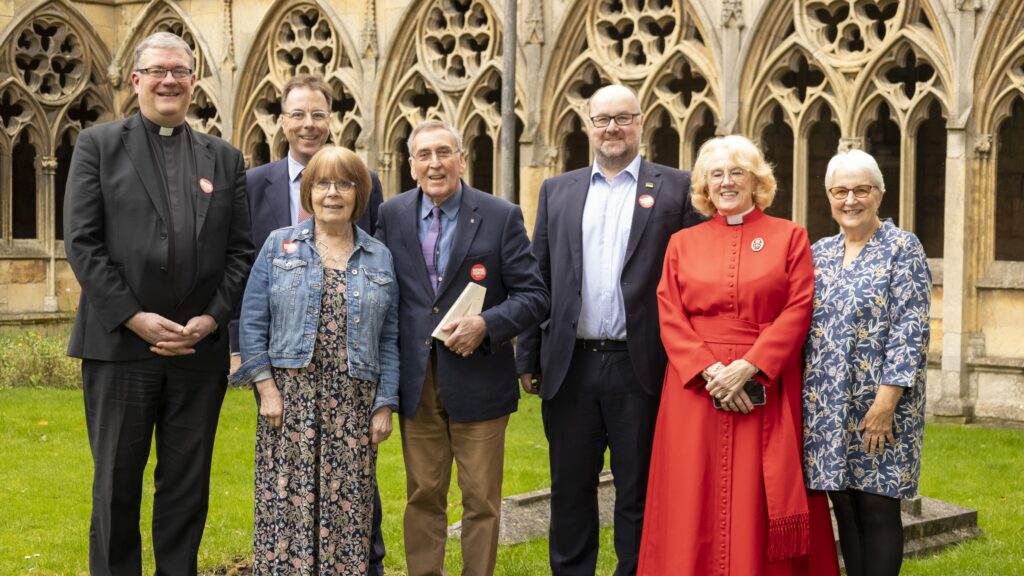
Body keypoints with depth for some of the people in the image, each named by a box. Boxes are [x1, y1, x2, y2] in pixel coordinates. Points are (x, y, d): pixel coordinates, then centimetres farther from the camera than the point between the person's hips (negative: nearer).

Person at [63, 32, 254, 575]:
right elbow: (82, 242, -5)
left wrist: (212, 317, -8)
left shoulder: (224, 157, 12)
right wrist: (135, 318, -13)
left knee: (188, 485, 8)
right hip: (120, 345, -2)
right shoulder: (98, 145, 4)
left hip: (200, 349, 2)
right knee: (117, 483, 6)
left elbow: (240, 250, 7)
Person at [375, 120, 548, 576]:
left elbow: (534, 295, -5)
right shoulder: (392, 215, 4)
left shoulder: (502, 217, -4)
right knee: (423, 496, 11)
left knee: (481, 500, 6)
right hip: (416, 382, 2)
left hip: (478, 380, -2)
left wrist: (485, 324, -20)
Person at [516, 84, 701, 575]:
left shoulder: (676, 188, 2)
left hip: (639, 368, -3)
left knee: (638, 493, 6)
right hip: (570, 367, 3)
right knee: (570, 490, 11)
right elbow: (538, 280, 10)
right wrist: (529, 357, 6)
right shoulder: (557, 191, 12)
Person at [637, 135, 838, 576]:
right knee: (695, 506, 1)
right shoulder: (683, 243, 12)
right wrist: (709, 371, -12)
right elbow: (670, 316, 3)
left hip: (765, 393, -2)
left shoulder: (789, 237, 6)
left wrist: (748, 367, -14)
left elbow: (798, 311, -3)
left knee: (756, 507, -1)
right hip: (695, 390, 2)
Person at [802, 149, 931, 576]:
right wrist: (800, 396, 7)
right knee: (845, 507, 8)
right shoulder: (818, 253, 12)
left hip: (877, 404, -5)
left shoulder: (902, 249, -4)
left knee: (877, 509, -2)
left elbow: (910, 331, -11)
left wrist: (885, 402, -18)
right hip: (826, 406, 5)